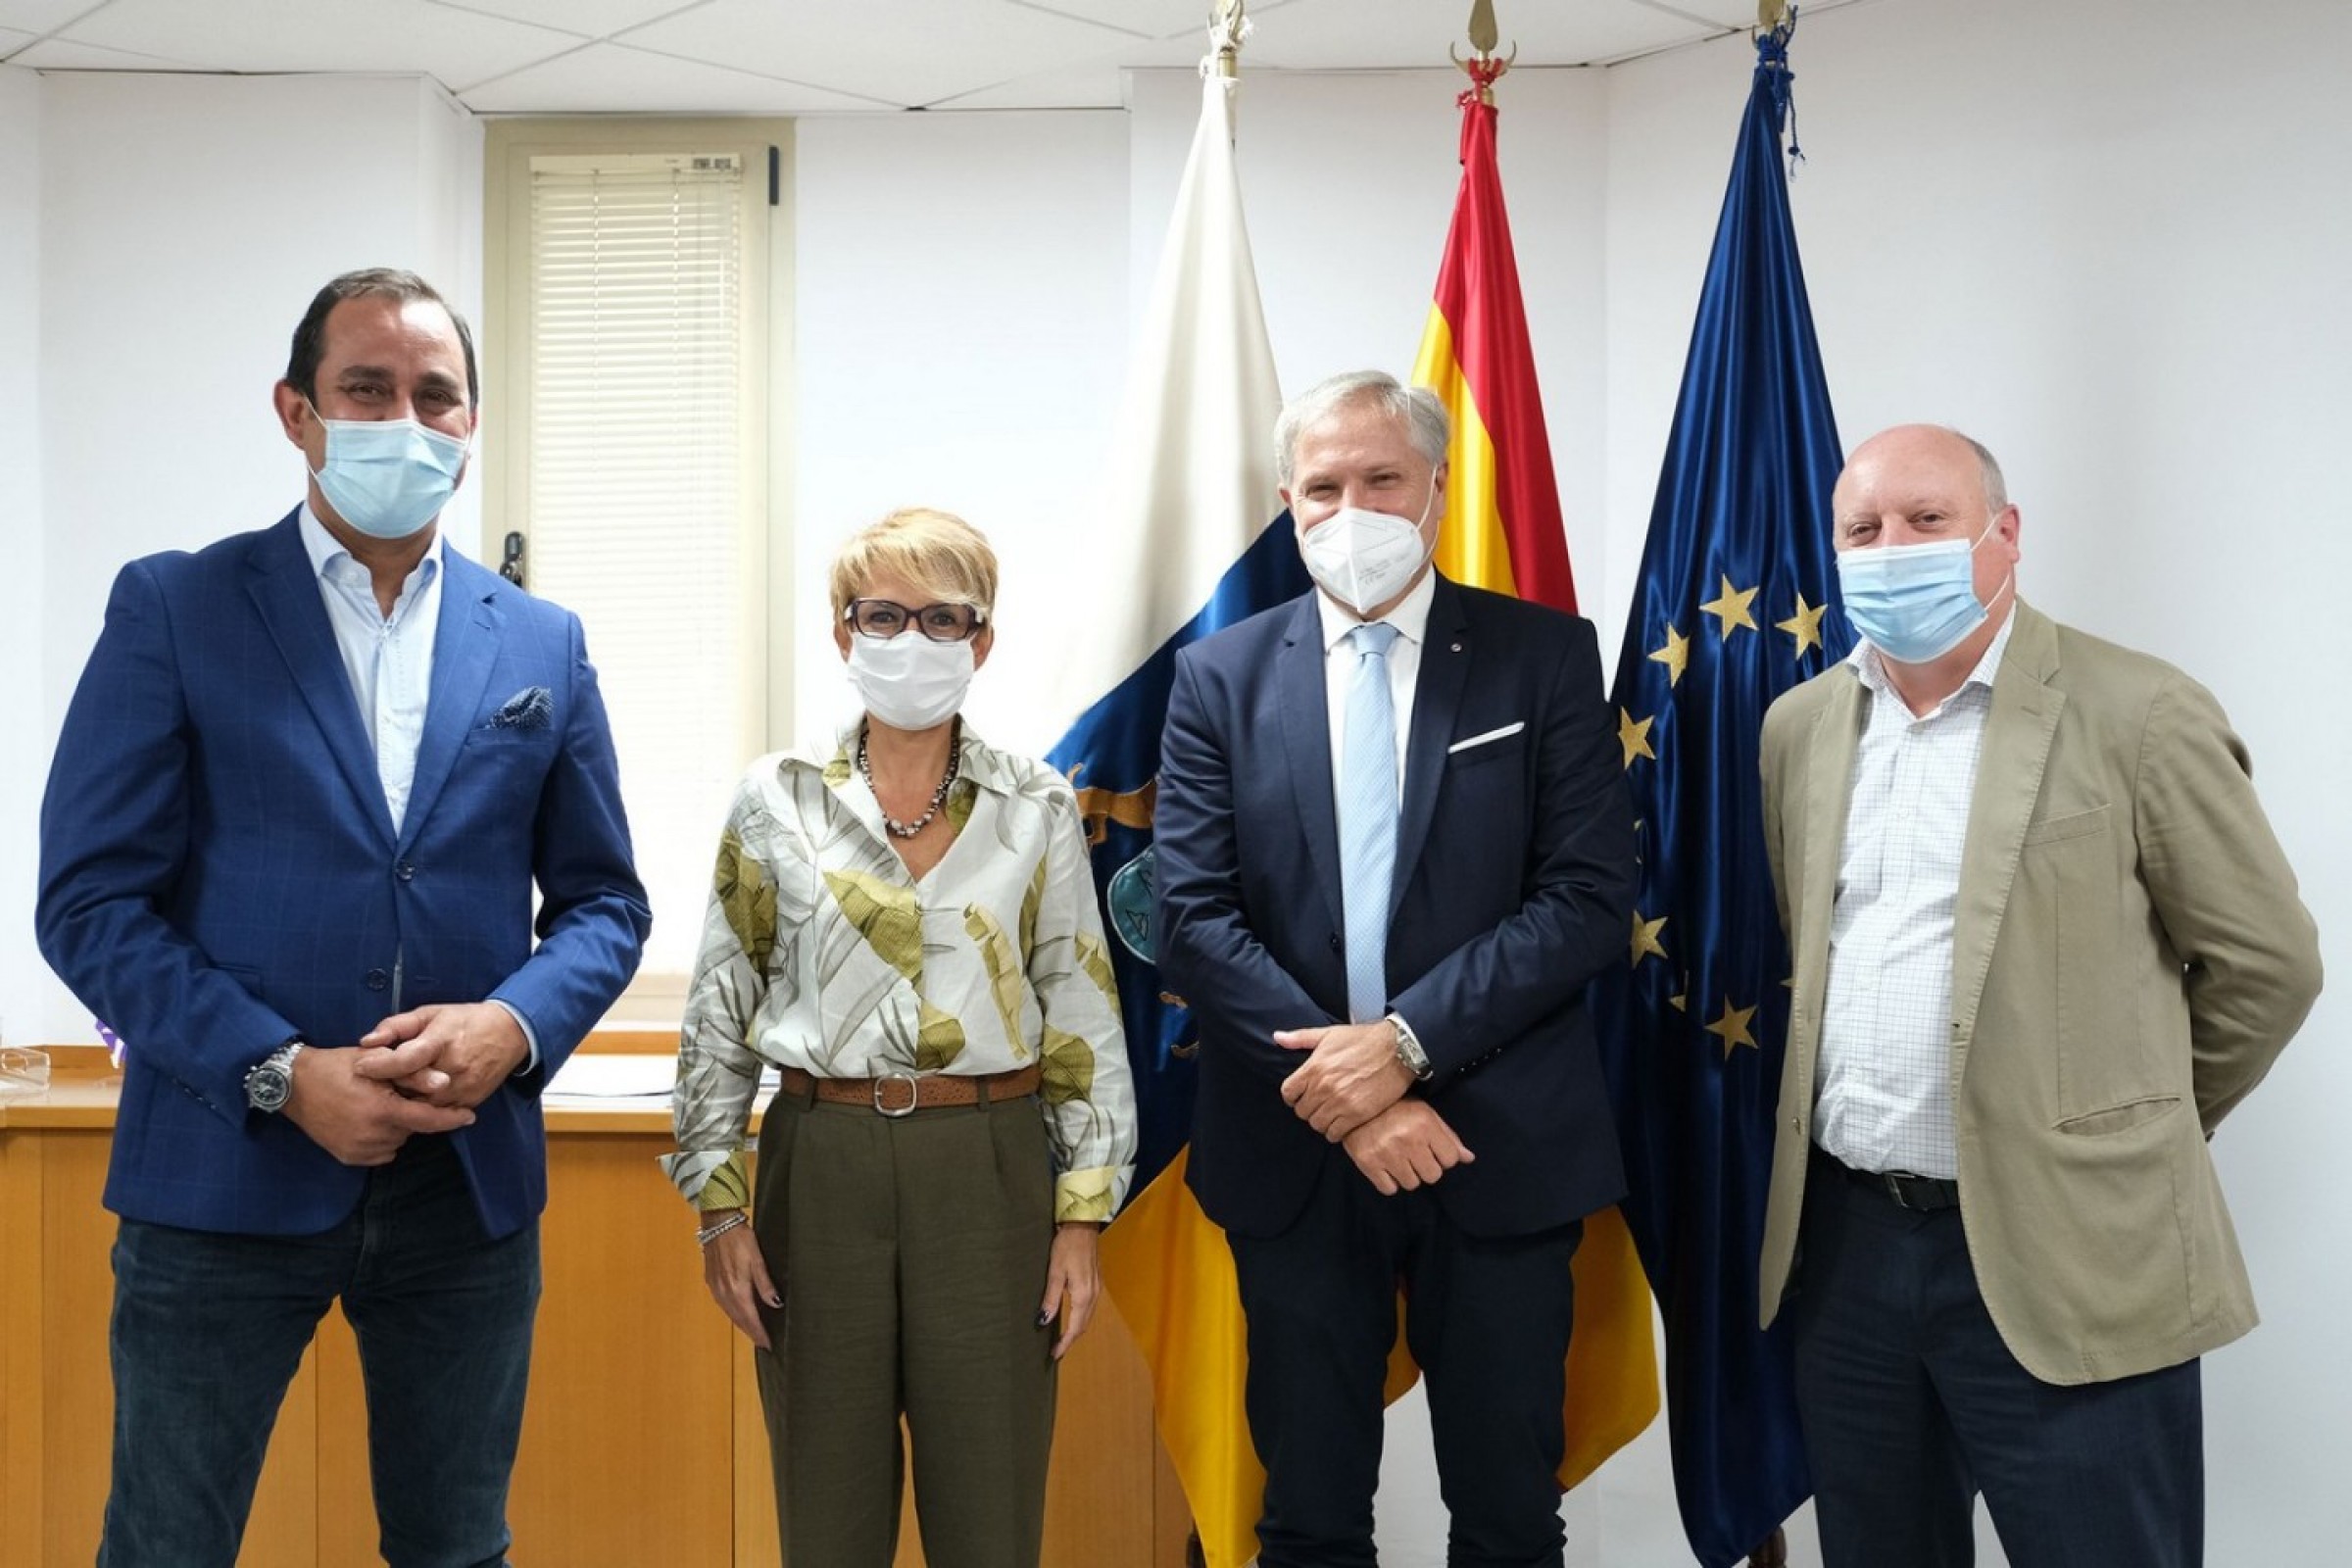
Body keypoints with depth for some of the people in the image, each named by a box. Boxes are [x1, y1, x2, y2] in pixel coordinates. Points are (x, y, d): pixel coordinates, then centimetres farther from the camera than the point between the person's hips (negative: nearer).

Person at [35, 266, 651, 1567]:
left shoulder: (542, 646, 8)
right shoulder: (172, 610, -1)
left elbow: (603, 901, 10)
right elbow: (90, 901, -6)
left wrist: (512, 1024, -11)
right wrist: (284, 1077, -17)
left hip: (468, 1184, 3)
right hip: (224, 1175, -3)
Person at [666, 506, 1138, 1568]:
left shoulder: (1038, 809, 3)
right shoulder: (776, 800, 3)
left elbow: (1085, 1018, 3)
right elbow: (718, 1012, 6)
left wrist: (1083, 1215, -1)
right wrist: (717, 1203, 1)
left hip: (987, 1172, 0)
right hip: (821, 1163, 1)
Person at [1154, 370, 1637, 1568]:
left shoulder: (1546, 657, 0)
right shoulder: (1221, 676, 4)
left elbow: (1590, 895, -8)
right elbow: (1195, 916, -4)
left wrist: (1404, 1040, -17)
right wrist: (1342, 1092, -15)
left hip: (1500, 1149, -1)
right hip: (1295, 1153, 1)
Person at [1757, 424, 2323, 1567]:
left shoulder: (2139, 715, -8)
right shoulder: (1800, 726, 8)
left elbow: (2264, 963, -1)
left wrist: (2132, 1133, 7)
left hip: (2064, 1258, -5)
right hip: (1842, 1239, 5)